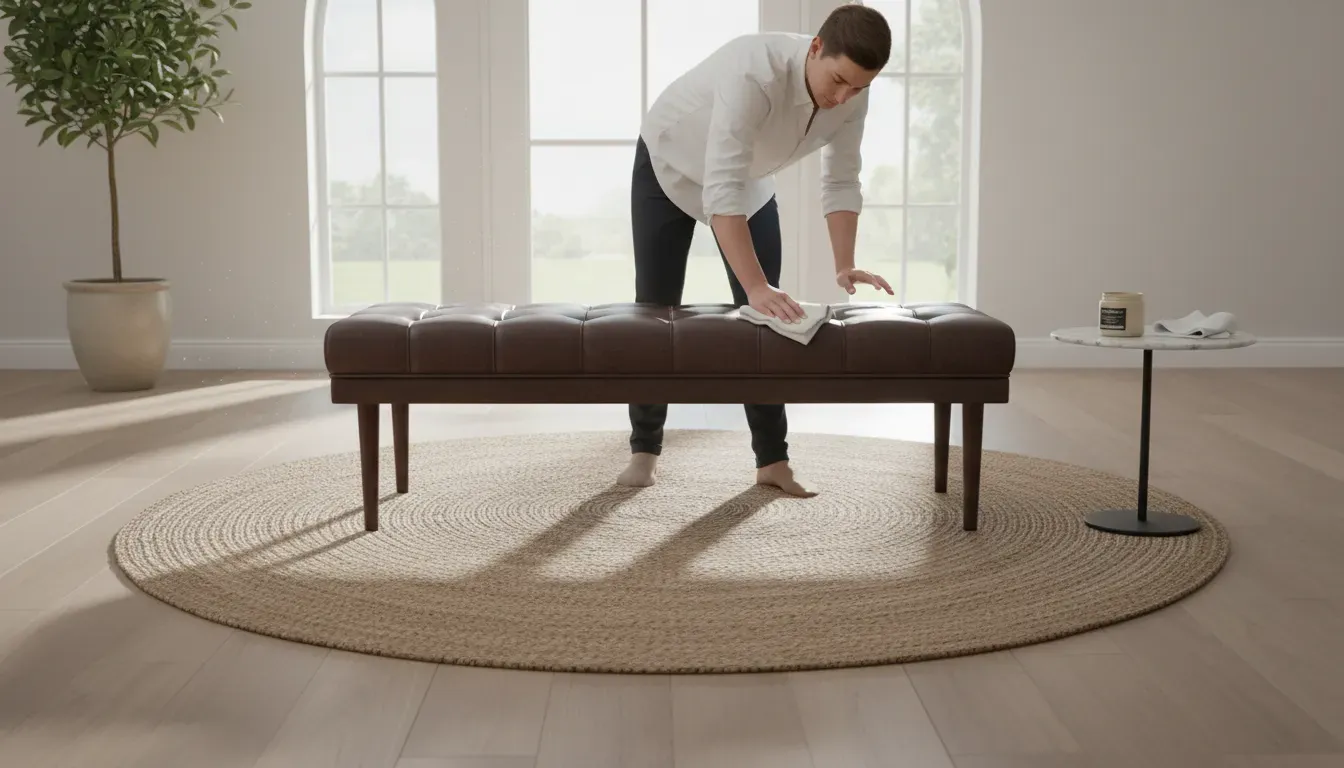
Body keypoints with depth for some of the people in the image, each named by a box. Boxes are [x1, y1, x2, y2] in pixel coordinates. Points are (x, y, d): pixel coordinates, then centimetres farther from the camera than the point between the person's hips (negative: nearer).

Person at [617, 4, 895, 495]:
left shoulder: (851, 97, -24)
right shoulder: (755, 71, -43)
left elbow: (841, 183, -12)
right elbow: (720, 190, -48)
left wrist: (844, 267, -25)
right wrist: (756, 287, -53)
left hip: (751, 180, 5)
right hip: (669, 165, -5)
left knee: (766, 314, -2)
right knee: (656, 308, -2)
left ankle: (772, 460, 3)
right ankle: (644, 449, 10)